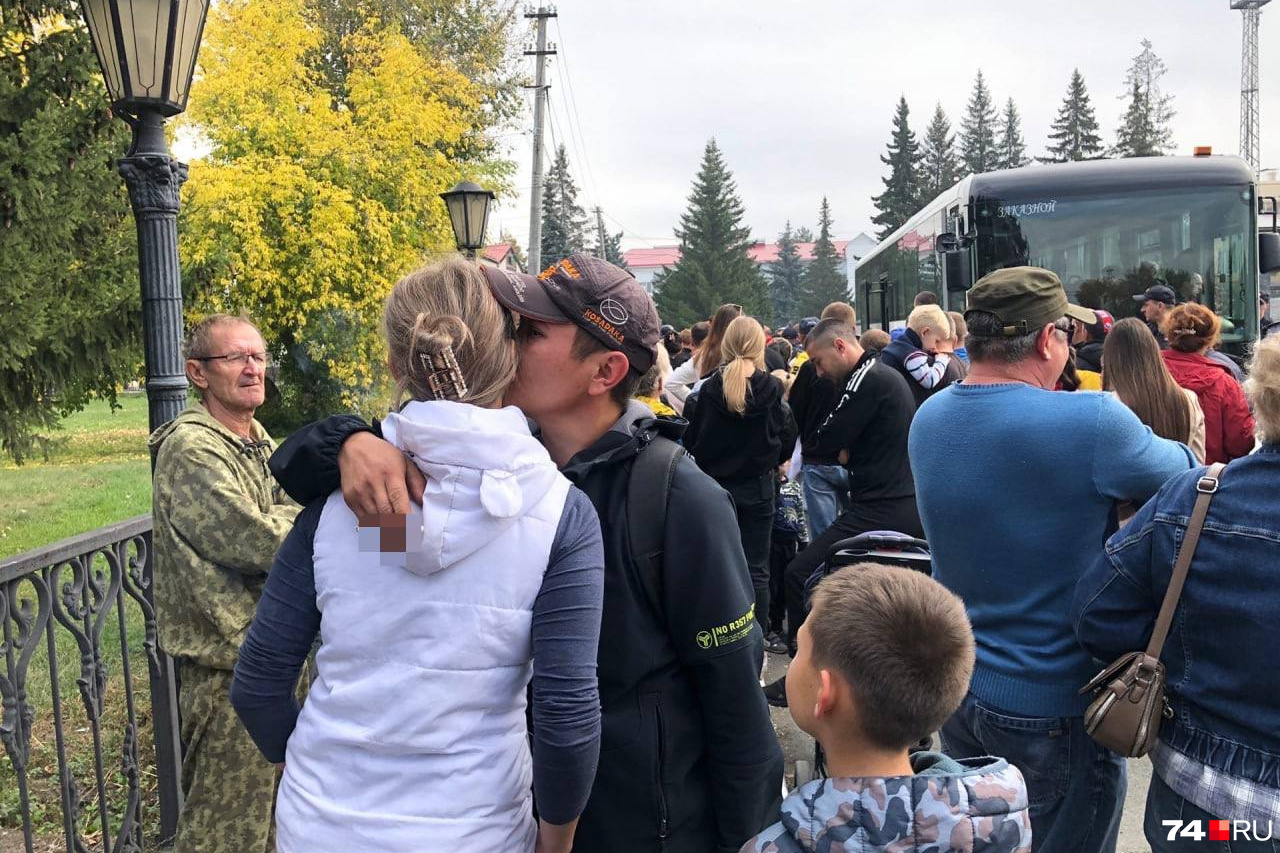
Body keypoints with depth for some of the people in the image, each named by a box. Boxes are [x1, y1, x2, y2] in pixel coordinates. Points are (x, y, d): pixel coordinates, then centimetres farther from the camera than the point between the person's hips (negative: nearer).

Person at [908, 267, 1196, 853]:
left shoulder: (928, 419, -4)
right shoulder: (1090, 423, -24)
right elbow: (1181, 476, -6)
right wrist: (1186, 437, 14)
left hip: (954, 686, 6)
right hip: (1054, 706, -6)